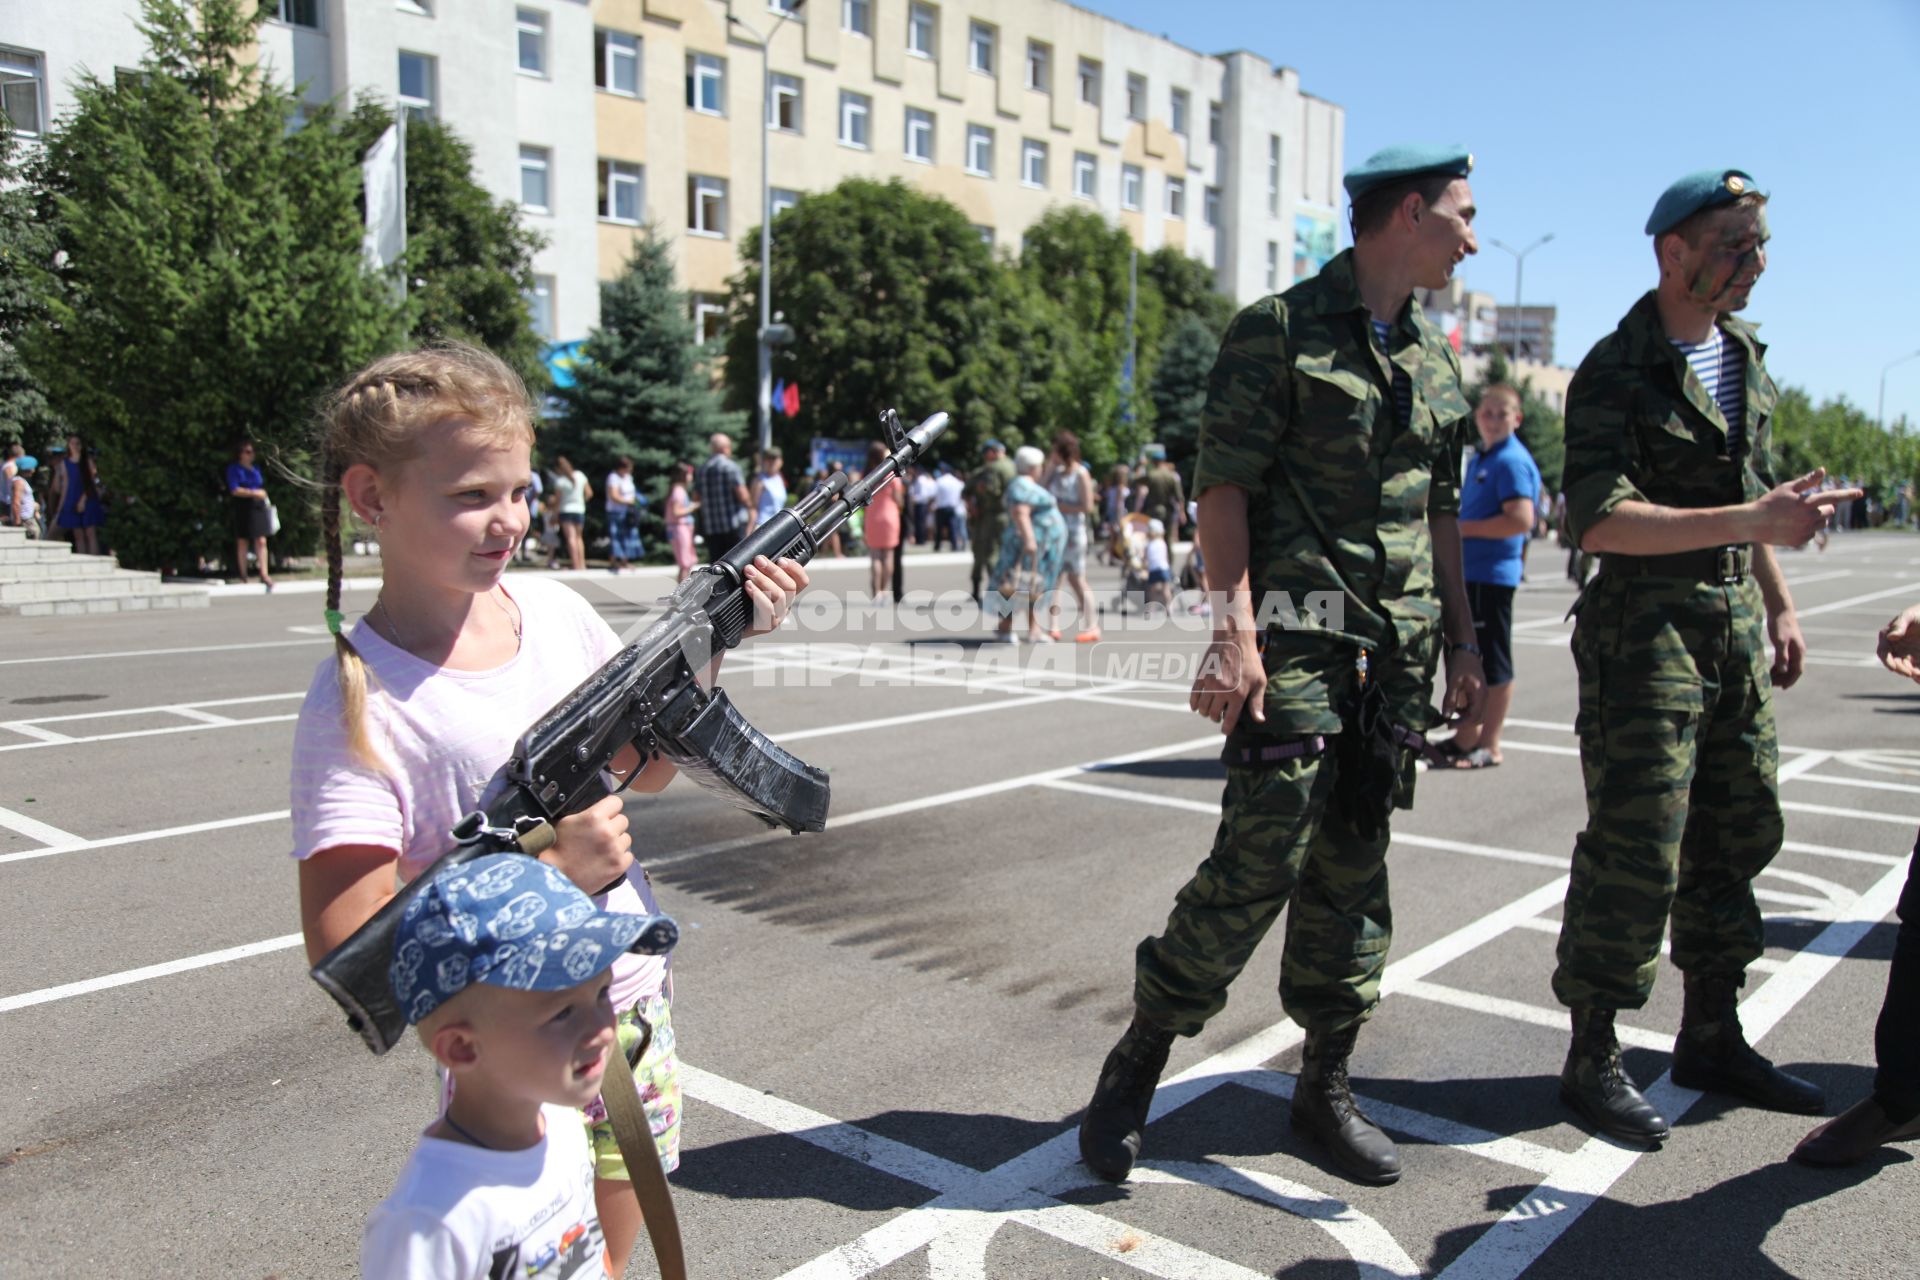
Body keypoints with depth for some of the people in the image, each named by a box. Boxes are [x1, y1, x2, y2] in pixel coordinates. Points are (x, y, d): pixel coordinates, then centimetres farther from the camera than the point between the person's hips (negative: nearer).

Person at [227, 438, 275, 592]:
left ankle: (264, 574, -9)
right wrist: (254, 493, -12)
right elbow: (235, 490, -10)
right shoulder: (234, 469, 0)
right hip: (241, 508, -4)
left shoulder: (255, 469, 15)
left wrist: (262, 494, 1)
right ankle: (243, 576, 11)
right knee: (242, 542, 3)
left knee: (261, 541, -6)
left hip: (257, 507, 4)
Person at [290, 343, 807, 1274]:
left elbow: (648, 768, 8)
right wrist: (551, 871, -27)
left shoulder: (555, 610, -4)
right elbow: (346, 958, -25)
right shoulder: (359, 705, -21)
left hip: (636, 1007, 6)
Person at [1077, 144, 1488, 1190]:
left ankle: (1324, 1089, 22)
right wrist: (1234, 630, -20)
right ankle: (1135, 1067, 8)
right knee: (1261, 859, -10)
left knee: (1353, 868, 10)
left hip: (1396, 651, 7)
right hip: (1295, 639, -7)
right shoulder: (1279, 329, -4)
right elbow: (1222, 485, -10)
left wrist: (1463, 642, 16)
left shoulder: (1435, 359, 18)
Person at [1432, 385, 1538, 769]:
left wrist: (1465, 528, -16)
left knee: (1494, 663, -3)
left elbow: (1521, 520, -22)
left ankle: (1489, 747, 4)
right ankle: (1466, 737, 25)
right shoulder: (1479, 458, 17)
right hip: (1469, 572, 10)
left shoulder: (1512, 461, -12)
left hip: (1493, 574, -10)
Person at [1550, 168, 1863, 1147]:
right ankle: (1592, 1059, 8)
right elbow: (1601, 521, -24)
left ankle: (1712, 1039, 27)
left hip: (1735, 620, 8)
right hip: (1645, 624, -8)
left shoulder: (1744, 357, 14)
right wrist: (1750, 520, -31)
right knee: (1635, 848, -6)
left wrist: (1778, 604, 20)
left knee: (1738, 833, 13)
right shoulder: (1615, 374, -12)